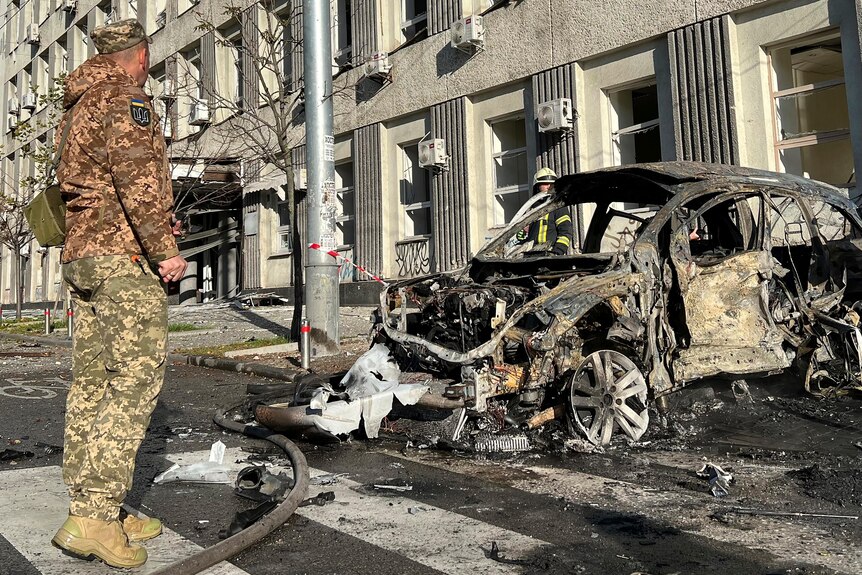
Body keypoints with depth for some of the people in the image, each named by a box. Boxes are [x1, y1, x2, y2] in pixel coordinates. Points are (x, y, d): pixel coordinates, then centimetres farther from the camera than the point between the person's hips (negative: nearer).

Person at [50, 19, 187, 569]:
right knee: (136, 378, -11)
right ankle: (93, 516, -13)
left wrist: (156, 224, 25)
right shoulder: (126, 100, -6)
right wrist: (163, 247, -16)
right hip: (126, 256, -10)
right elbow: (136, 178, -18)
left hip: (82, 255, 10)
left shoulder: (78, 108, 24)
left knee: (93, 383, 7)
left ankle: (93, 510, 12)